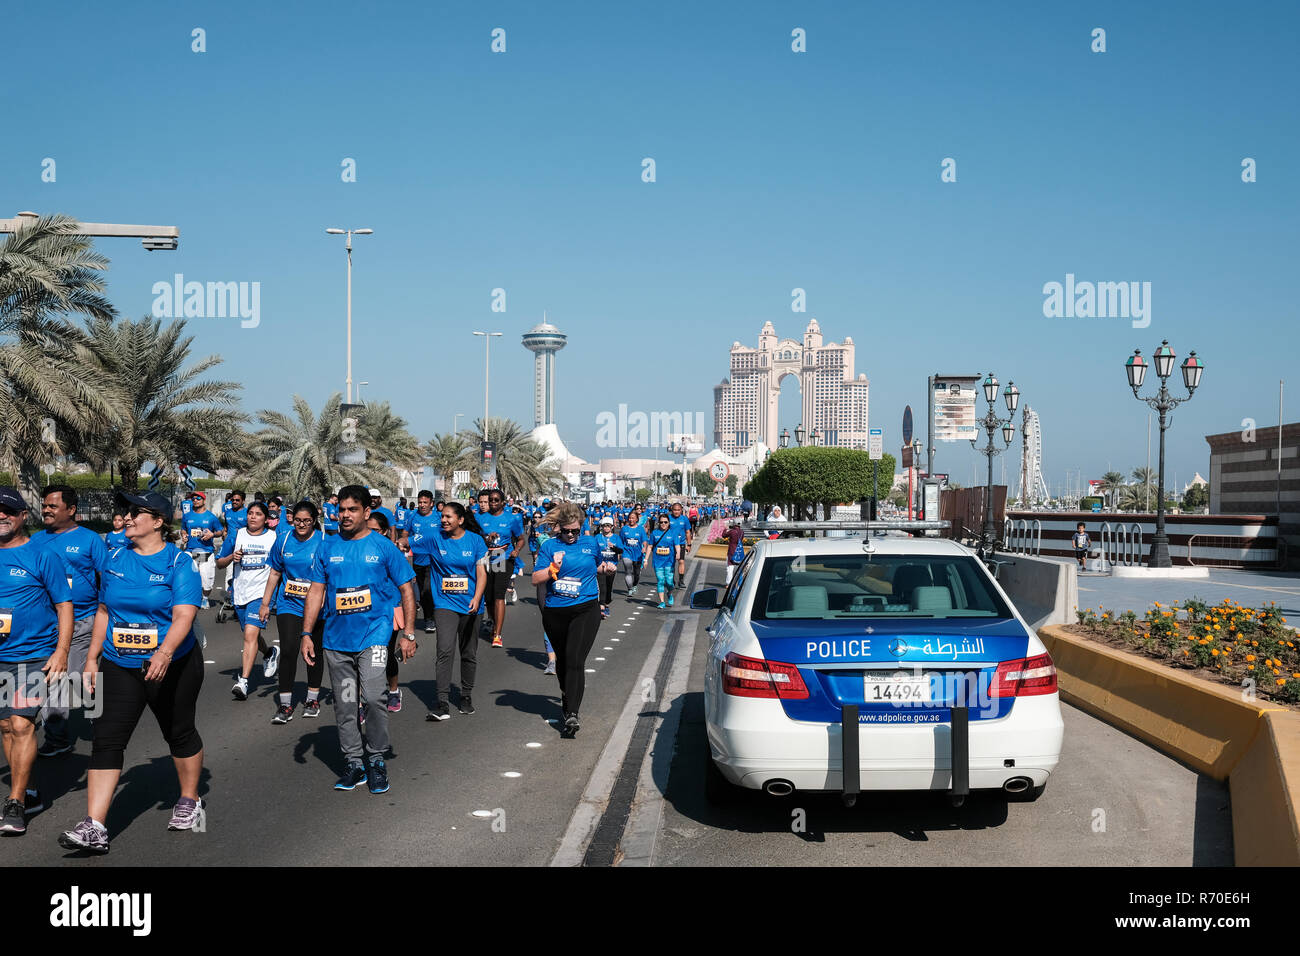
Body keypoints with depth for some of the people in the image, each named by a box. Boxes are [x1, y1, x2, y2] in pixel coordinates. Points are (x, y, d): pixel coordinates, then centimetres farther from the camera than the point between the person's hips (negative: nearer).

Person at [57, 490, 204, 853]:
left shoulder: (178, 562, -10)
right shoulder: (115, 559, 6)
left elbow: (184, 616, -21)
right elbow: (104, 611, 14)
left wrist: (164, 654, -36)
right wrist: (92, 658, 11)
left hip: (171, 666, -4)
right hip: (119, 666, 4)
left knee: (179, 733, 12)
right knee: (107, 740, -6)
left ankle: (189, 800, 34)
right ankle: (94, 827, -8)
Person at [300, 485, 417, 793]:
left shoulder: (383, 547, 0)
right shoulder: (327, 547, 8)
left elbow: (407, 590, 3)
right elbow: (316, 591, 11)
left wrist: (408, 634, -2)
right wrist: (306, 633, 3)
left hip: (373, 634, -3)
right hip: (336, 638, 4)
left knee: (373, 697, -16)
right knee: (344, 705, 8)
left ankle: (376, 759, 1)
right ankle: (354, 763, 21)